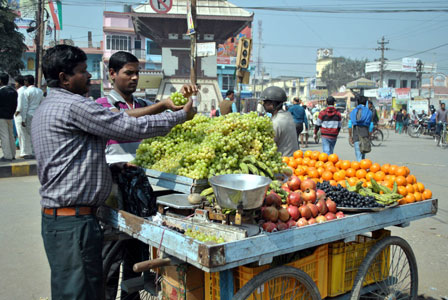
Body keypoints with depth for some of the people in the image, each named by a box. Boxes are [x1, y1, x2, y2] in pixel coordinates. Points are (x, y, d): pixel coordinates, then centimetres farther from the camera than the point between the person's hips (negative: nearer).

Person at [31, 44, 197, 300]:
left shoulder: (48, 107, 17)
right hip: (74, 220, -11)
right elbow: (132, 127, -17)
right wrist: (181, 115, -4)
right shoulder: (74, 106, -15)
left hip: (55, 217, 11)